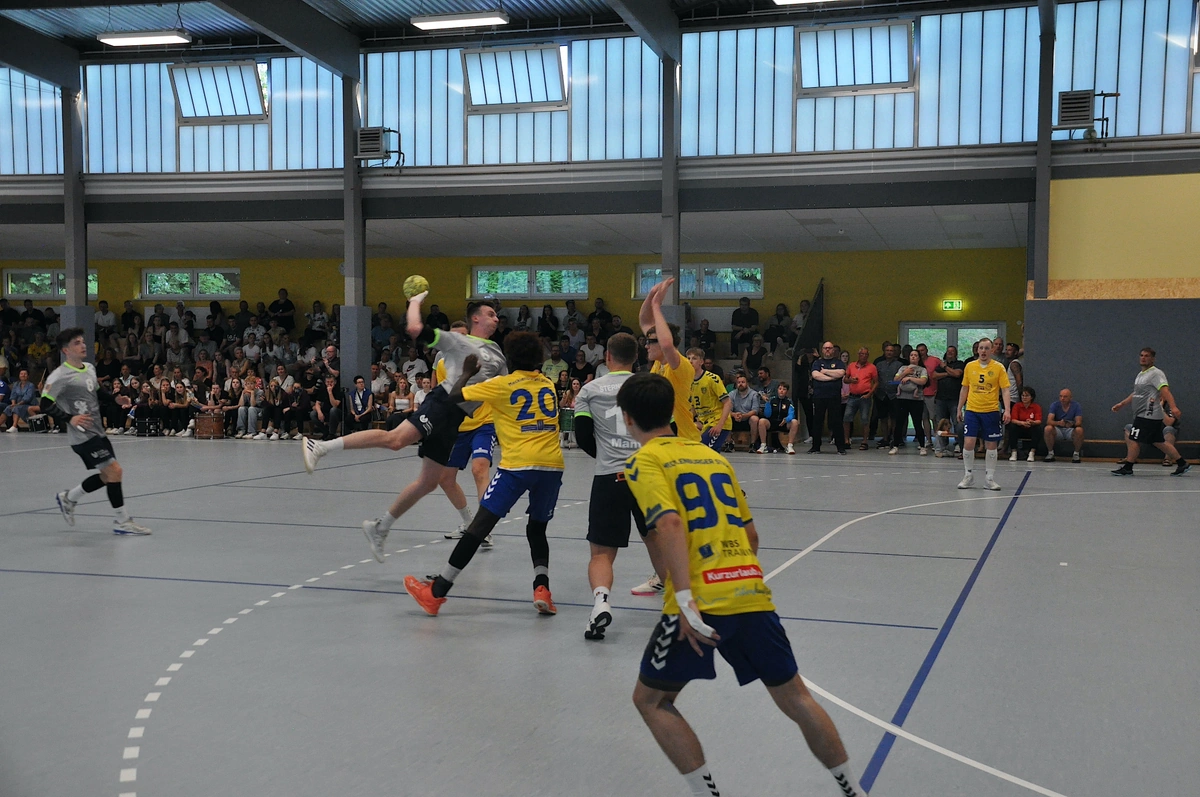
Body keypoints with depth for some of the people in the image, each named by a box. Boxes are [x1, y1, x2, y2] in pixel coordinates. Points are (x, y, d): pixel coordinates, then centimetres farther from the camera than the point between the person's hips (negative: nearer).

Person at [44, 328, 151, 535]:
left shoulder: (90, 369, 11)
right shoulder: (60, 376, -13)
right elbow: (45, 404, -17)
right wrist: (70, 418, -28)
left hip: (97, 431, 9)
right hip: (82, 435, -9)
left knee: (108, 476, 14)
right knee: (115, 471, -13)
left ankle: (68, 498, 34)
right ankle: (122, 522, -4)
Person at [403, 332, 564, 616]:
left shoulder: (501, 384, 3)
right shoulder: (548, 384, 16)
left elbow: (454, 396, 4)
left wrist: (467, 372, 22)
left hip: (518, 464, -4)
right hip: (552, 464, 4)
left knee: (480, 524, -3)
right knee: (537, 529, 20)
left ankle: (436, 592, 0)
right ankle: (542, 587, -2)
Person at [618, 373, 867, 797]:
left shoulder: (644, 461, 1)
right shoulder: (712, 455, 20)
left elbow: (669, 525, -17)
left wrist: (685, 602, -20)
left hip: (701, 601, -6)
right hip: (752, 592, 6)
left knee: (650, 700, 12)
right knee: (795, 698, 18)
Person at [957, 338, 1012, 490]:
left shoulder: (999, 368, -1)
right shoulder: (969, 366, 6)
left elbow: (1005, 390, -3)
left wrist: (1007, 410, -14)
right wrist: (959, 409, 13)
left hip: (991, 411, -1)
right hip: (971, 410, 1)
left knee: (991, 446, 5)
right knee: (968, 443, -7)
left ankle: (990, 479, 15)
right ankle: (969, 476, 8)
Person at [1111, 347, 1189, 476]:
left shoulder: (1156, 373, -10)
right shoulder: (1140, 375, 19)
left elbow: (1165, 390, -24)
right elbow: (1136, 394, 30)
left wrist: (1173, 407, -36)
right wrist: (1122, 404, 24)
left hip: (1149, 415, -10)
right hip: (1142, 415, 10)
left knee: (1134, 440, -7)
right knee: (1159, 442, 12)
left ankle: (1127, 468, 1)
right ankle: (1182, 464, 18)